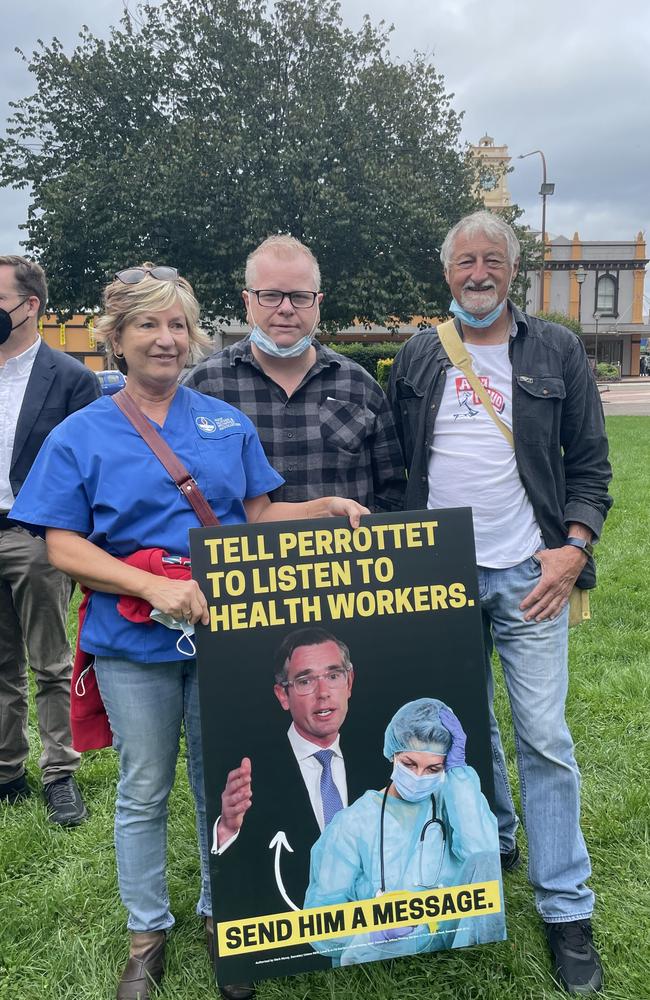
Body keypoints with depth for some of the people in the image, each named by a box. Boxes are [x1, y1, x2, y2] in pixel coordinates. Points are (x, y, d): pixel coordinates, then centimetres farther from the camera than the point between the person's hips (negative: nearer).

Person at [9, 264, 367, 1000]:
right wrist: (154, 585, -20)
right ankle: (147, 931, 34)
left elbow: (257, 516, 7)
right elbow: (64, 549, -7)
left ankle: (220, 912, 36)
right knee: (144, 791, 13)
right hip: (134, 640, -1)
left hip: (224, 630, 2)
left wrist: (328, 508, -10)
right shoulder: (81, 435, -2)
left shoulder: (228, 423, 6)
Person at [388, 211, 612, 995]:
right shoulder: (417, 358, 8)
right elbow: (393, 466, 10)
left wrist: (574, 547, -10)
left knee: (544, 737, 0)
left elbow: (590, 462, 2)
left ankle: (566, 909, 13)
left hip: (528, 574, -2)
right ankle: (494, 844, 39)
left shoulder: (557, 352, 3)